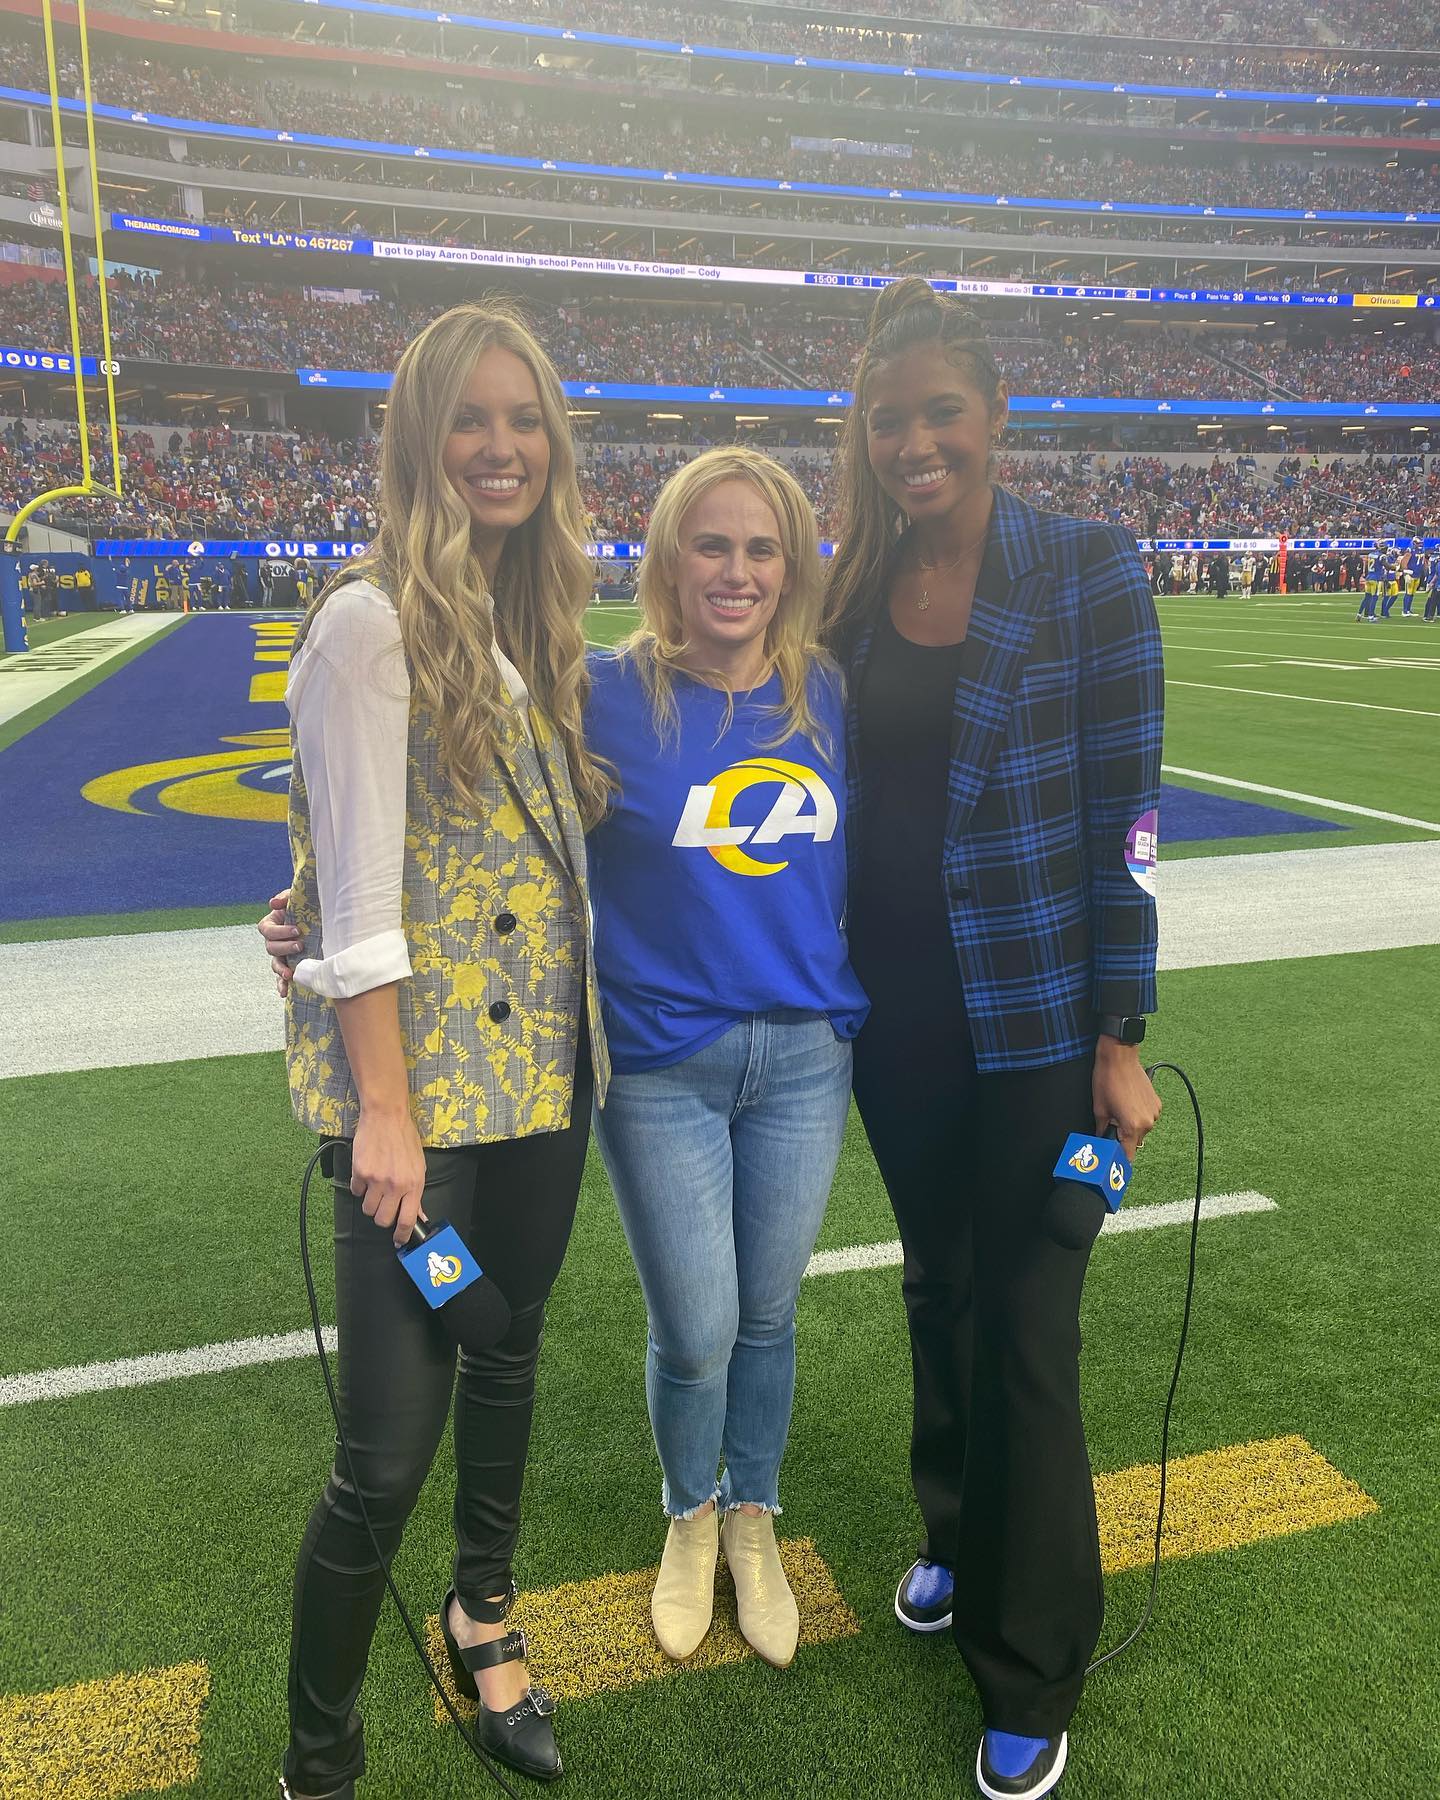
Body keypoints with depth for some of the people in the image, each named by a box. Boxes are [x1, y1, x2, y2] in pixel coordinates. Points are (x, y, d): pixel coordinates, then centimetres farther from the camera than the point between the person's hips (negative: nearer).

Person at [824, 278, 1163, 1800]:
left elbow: (1122, 812, -9)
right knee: (934, 1291, 20)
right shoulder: (848, 584, 3)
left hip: (1030, 1016, -4)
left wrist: (1119, 1041, -10)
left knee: (1025, 1331, 5)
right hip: (890, 1010, 4)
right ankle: (956, 1535, 46)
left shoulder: (1085, 567, -8)